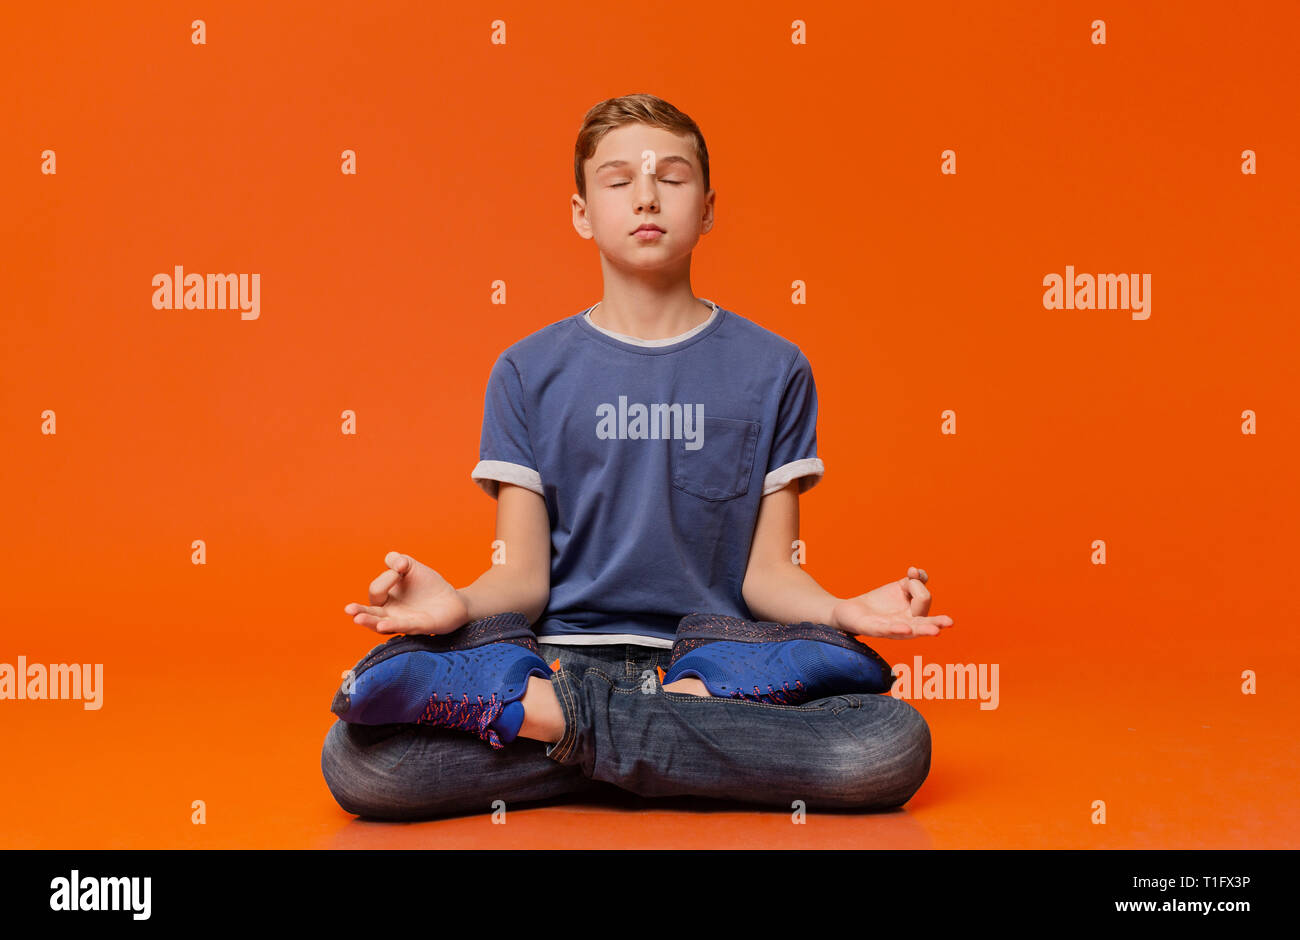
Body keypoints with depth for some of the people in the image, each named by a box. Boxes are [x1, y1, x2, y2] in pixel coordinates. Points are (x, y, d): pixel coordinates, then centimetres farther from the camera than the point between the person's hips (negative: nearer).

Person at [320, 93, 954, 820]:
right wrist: (459, 605, -19)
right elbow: (524, 575, 3)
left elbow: (766, 569, 5)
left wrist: (843, 610, -17)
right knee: (357, 759, -27)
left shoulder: (772, 371, 8)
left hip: (717, 647, 1)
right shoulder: (529, 373, 8)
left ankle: (563, 715, -19)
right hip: (563, 646, 0)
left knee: (894, 745, -30)